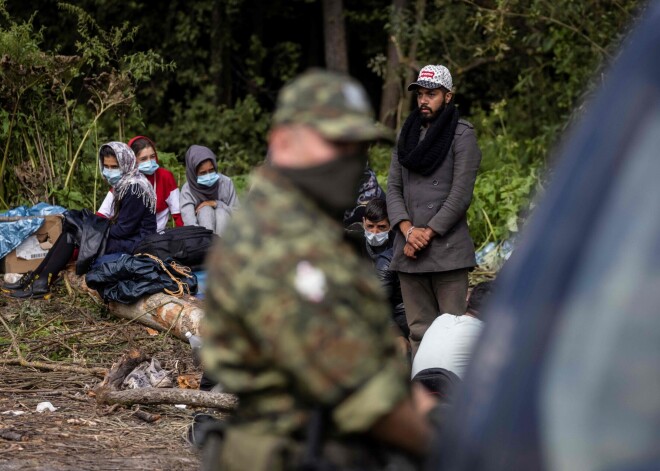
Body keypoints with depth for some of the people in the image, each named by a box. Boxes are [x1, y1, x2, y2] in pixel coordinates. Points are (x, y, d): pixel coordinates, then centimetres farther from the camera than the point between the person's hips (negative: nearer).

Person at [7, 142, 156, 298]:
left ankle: (40, 284, -8)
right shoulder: (125, 184, 11)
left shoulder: (135, 189, -18)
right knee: (71, 225, 3)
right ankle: (35, 279, -1)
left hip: (133, 244, -9)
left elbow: (124, 229, -19)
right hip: (124, 238, 9)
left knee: (72, 236, -12)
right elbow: (118, 222, 12)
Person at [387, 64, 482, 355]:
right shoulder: (407, 134, 17)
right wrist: (408, 230, -5)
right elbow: (394, 188, 12)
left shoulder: (462, 135, 0)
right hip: (408, 251, 5)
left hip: (447, 250, -5)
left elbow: (461, 194, -8)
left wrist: (427, 233, -10)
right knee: (419, 330, 7)